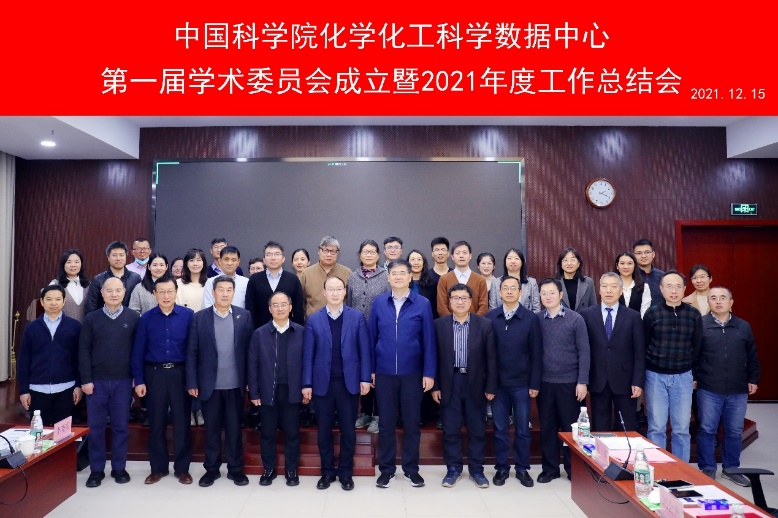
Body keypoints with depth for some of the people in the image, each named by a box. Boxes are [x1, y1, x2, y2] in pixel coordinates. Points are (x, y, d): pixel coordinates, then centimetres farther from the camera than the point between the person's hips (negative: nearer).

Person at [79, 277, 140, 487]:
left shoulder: (134, 318, 0)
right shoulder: (91, 319, 2)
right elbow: (83, 351, 1)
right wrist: (86, 380, -5)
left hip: (123, 381, 0)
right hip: (97, 381, 1)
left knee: (121, 426, 7)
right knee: (95, 427, 7)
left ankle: (119, 468, 20)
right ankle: (96, 470, 20)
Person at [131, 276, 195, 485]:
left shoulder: (189, 315, -6)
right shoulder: (146, 318, 0)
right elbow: (138, 351, 3)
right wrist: (139, 380, -2)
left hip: (180, 373, -1)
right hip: (154, 374, 2)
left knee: (181, 422, 6)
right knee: (156, 423, 11)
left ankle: (182, 468, 19)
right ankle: (158, 468, 26)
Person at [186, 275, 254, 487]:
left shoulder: (244, 316, 0)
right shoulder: (199, 317, -1)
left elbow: (250, 349, 1)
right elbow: (192, 353, -1)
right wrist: (192, 382, -4)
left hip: (235, 384, 0)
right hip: (210, 384, 0)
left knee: (234, 428, 11)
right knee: (211, 428, 12)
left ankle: (236, 469, 24)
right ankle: (211, 469, 27)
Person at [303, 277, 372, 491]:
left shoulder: (357, 317, 1)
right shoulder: (313, 320, 2)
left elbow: (364, 350, -1)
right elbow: (308, 354, 1)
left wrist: (365, 378, -6)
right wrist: (307, 383, -3)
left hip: (349, 382, -1)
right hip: (322, 382, 1)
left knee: (348, 429, 8)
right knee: (324, 429, 9)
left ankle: (346, 473, 23)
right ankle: (327, 472, 25)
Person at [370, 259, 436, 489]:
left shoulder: (423, 304, -3)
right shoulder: (379, 302, 1)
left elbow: (429, 340, -2)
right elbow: (372, 337, 4)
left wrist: (429, 372, -5)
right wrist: (370, 369, 1)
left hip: (412, 373, -1)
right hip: (384, 373, 1)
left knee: (412, 422, 10)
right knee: (386, 423, 9)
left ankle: (411, 469, 25)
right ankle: (386, 469, 23)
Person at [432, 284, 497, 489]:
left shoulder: (485, 324, -2)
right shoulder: (439, 324, -1)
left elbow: (491, 358, -1)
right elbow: (435, 357, 1)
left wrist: (491, 387, -3)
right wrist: (435, 386, -2)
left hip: (475, 383, 0)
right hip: (449, 383, 0)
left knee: (477, 429, 9)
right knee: (450, 429, 7)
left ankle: (476, 469, 24)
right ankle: (453, 468, 22)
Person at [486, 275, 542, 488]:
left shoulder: (531, 318, -3)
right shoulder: (490, 317, -1)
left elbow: (536, 354, -2)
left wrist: (535, 384, -5)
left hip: (522, 383, 0)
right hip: (498, 383, 1)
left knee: (522, 428, 9)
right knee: (499, 428, 9)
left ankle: (522, 468, 23)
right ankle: (502, 467, 22)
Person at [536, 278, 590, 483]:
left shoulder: (575, 319, -4)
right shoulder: (537, 320, 0)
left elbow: (584, 352, -4)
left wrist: (582, 382, -9)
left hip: (569, 382, -2)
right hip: (544, 382, 2)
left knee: (570, 427, 8)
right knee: (547, 427, 10)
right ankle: (550, 468, 23)